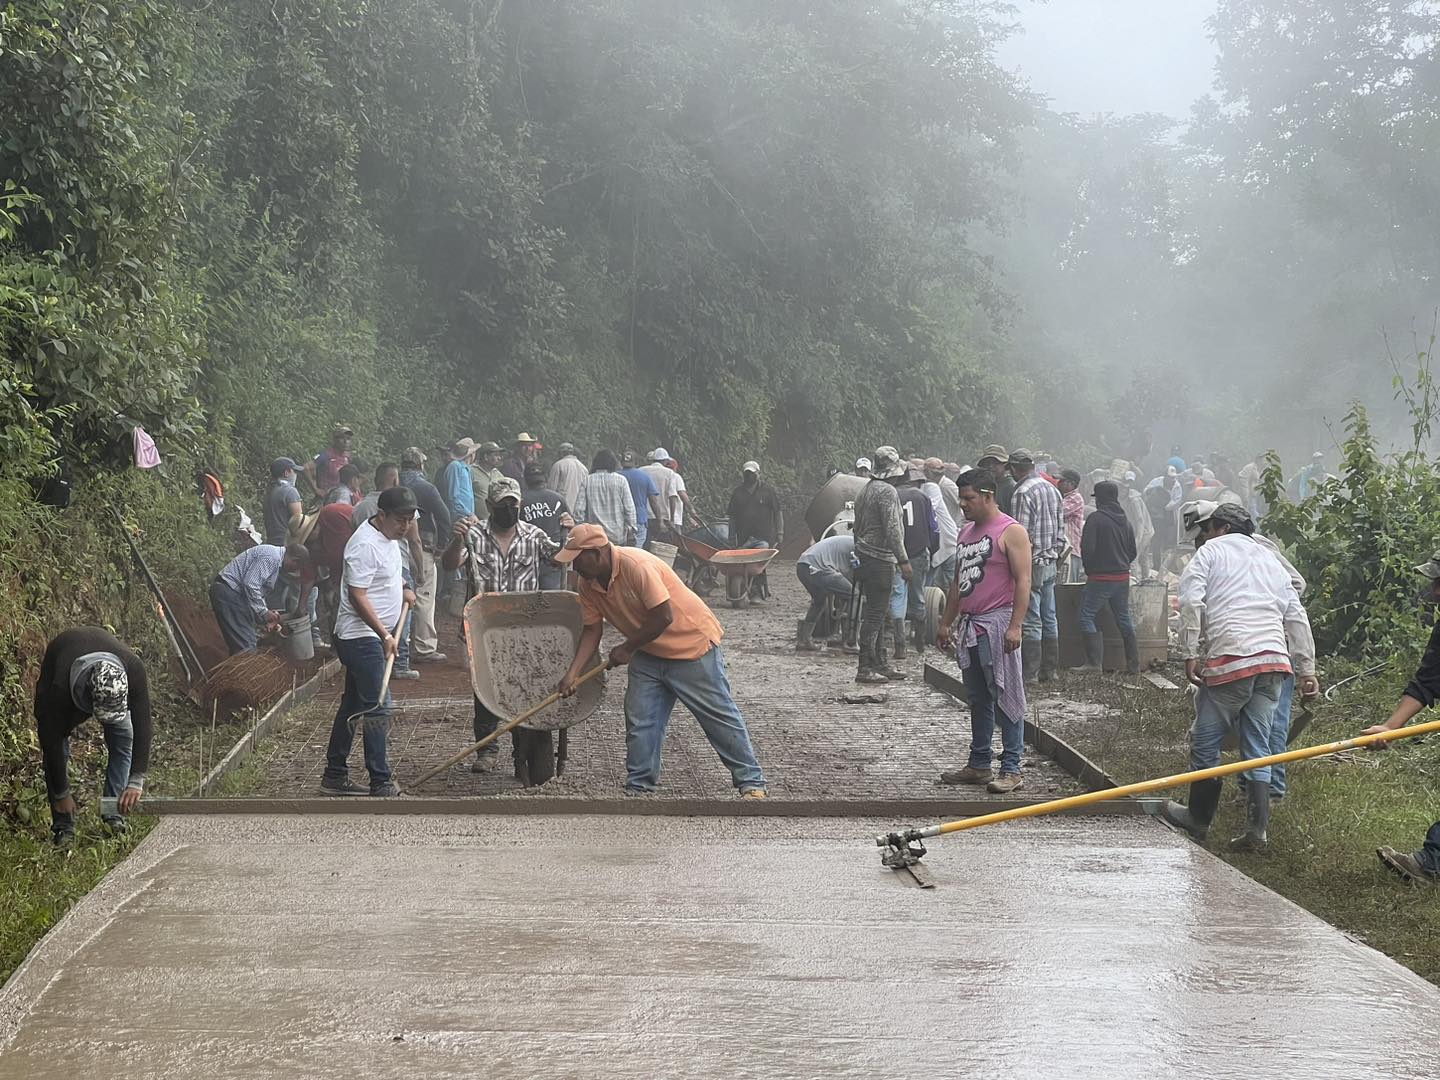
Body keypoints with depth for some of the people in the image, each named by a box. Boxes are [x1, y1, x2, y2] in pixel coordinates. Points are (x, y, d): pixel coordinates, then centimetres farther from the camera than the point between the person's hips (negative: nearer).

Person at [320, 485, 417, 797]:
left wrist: (402, 588, 16)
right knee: (378, 707, -9)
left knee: (353, 704, 14)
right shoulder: (366, 544, -21)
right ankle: (380, 783, -6)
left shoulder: (388, 537, 10)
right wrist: (385, 635, -25)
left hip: (374, 636, 10)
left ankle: (335, 775, 22)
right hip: (361, 637, -10)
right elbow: (357, 596, -24)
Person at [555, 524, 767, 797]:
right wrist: (572, 674, -10)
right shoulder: (588, 584, -4)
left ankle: (751, 782, 7)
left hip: (692, 642, -8)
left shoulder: (636, 565, -29)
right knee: (639, 720, 2)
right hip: (649, 654, 8)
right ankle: (639, 787, 13)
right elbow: (592, 630, 2)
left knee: (719, 715, -1)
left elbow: (664, 616, -29)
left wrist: (627, 648, -18)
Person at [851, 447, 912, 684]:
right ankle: (865, 667, -8)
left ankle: (880, 662, 21)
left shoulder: (865, 489, 15)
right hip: (880, 560, -10)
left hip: (864, 555, 10)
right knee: (875, 614, -8)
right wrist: (903, 560, -16)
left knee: (875, 612, 15)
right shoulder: (887, 491, -14)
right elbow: (892, 529, -19)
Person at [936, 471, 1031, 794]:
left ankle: (1011, 769, -3)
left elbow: (1023, 581, -13)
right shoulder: (966, 531, 18)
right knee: (978, 699, 13)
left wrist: (1015, 626, -21)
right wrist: (947, 622, 21)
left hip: (997, 623, -8)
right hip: (969, 625, 8)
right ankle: (979, 765, 19)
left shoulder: (1010, 531, -7)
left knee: (1006, 698, -6)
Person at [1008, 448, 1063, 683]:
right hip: (1050, 562, 8)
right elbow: (1060, 529, 14)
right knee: (1049, 618, 12)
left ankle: (1030, 672, -2)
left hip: (1032, 563, -8)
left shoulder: (1023, 493, -15)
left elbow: (1020, 535, -18)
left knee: (1031, 621, -5)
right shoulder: (1052, 489, 11)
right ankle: (1050, 669, 17)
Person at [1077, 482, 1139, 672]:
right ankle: (1134, 664, 16)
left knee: (1086, 616, -1)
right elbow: (1132, 551, 15)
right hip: (1123, 577, 7)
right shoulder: (1124, 520, 10)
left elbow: (1087, 548, -17)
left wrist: (1089, 569, -1)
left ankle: (1095, 663, -10)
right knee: (1123, 618, 15)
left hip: (1100, 577, -7)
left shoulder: (1095, 518, -12)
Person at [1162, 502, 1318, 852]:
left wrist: (1190, 654, -7)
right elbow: (1296, 617, 21)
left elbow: (1191, 601, -6)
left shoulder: (1211, 551, 10)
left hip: (1230, 659, -6)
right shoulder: (1268, 558, 26)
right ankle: (1257, 830, 3)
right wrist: (1307, 670, 21)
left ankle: (1198, 818, 18)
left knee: (1205, 741, 8)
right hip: (1274, 660, 6)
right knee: (1257, 748, 8)